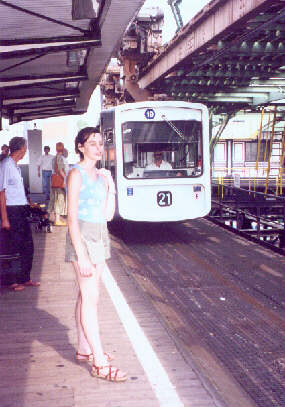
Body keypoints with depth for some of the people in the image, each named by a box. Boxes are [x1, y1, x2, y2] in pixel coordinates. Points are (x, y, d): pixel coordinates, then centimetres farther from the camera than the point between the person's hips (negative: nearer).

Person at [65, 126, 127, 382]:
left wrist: (110, 187, -2)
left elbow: (108, 214, 10)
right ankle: (100, 363, -5)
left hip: (100, 235, 8)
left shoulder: (100, 175, 12)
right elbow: (72, 218, -15)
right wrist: (81, 255, -20)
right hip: (83, 235, -8)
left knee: (87, 296, 14)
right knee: (90, 298, -7)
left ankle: (84, 349, 25)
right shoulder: (76, 174, -10)